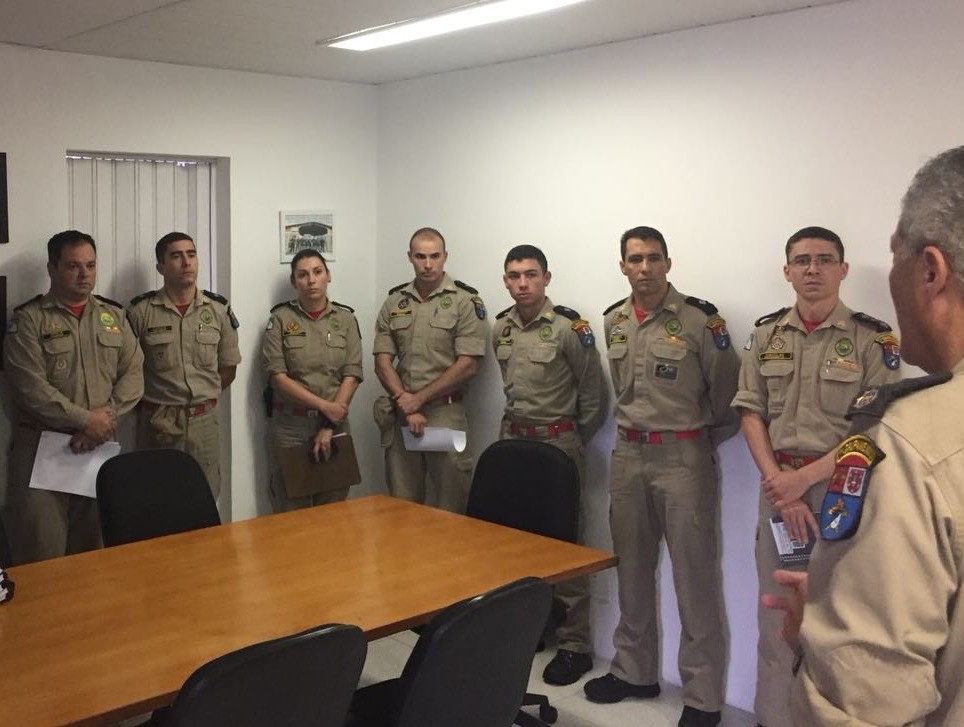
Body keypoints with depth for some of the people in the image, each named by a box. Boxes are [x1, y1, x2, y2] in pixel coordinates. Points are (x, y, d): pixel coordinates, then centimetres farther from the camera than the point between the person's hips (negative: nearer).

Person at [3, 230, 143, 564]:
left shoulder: (113, 315, 11)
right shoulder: (28, 319, -2)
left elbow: (133, 373, 4)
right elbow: (30, 387, -12)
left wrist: (106, 416, -11)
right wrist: (85, 419, -16)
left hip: (100, 446, 4)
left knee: (94, 548, 11)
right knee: (42, 555, -5)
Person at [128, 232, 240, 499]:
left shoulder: (219, 309, 2)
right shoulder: (140, 311, -6)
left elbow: (228, 367, 11)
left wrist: (202, 397, 9)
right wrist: (147, 402, 3)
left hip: (204, 420, 2)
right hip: (157, 421, -2)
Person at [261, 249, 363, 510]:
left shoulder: (345, 318, 4)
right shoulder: (280, 319, 0)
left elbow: (352, 375, -2)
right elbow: (277, 376, -7)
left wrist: (329, 427, -10)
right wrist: (324, 405, -14)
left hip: (335, 424, 2)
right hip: (291, 425, -1)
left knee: (334, 505, 7)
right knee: (292, 509, 2)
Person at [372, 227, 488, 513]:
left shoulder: (465, 301, -4)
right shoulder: (395, 301, 8)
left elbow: (467, 365, -10)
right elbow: (382, 362, 4)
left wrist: (419, 398, -10)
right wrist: (407, 408, -8)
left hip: (446, 412, -4)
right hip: (400, 414, 4)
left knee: (451, 505, 2)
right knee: (401, 503, 12)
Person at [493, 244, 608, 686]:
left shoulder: (568, 326, -12)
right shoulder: (501, 328, 7)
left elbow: (593, 392, -6)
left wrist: (574, 440, 1)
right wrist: (518, 425, 16)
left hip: (557, 440, -6)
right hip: (512, 438, 6)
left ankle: (573, 644, 6)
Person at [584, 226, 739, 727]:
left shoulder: (700, 318, -10)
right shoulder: (614, 322, 8)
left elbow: (726, 393, -4)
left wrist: (702, 443, 3)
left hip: (683, 456, -6)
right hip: (628, 455, 6)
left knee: (694, 575, -1)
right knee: (631, 569, 15)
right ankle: (634, 671, 30)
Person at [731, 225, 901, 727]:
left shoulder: (873, 339, -5)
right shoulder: (766, 334, 6)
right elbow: (750, 412, 3)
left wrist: (805, 478, -15)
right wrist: (777, 483, -8)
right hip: (778, 485, 3)